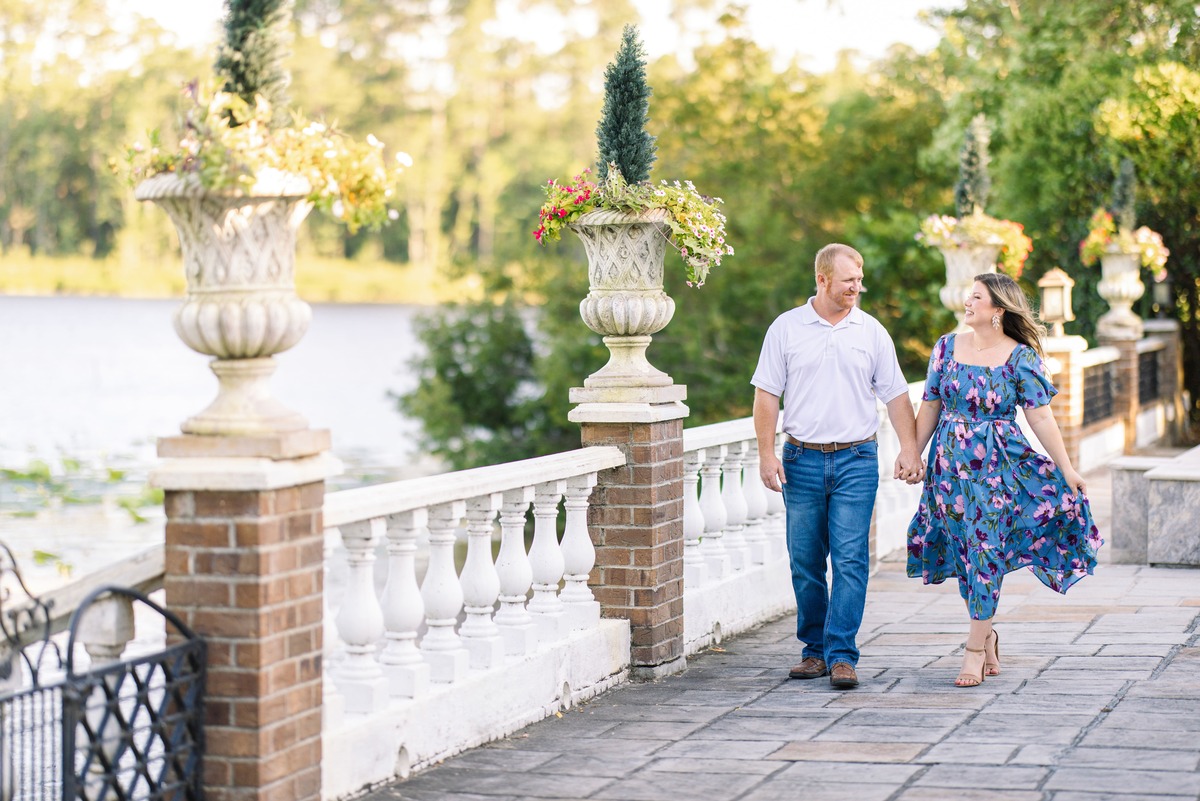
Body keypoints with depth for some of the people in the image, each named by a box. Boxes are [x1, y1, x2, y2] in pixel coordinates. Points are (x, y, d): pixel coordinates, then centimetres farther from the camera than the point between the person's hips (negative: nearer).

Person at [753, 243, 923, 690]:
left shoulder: (871, 332, 7)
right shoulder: (786, 328, 3)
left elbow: (895, 395, 10)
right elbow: (767, 395, 3)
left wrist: (909, 449, 1)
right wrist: (766, 454, -4)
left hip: (856, 460, 0)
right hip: (802, 459, 0)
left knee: (850, 559, -9)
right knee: (805, 562, 5)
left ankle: (841, 654, -8)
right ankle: (815, 649, 16)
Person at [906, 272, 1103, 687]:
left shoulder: (1020, 357, -6)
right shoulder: (948, 346, 4)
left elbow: (1041, 416, -8)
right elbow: (930, 405, 10)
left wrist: (1067, 469, -12)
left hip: (998, 464, -3)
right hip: (952, 462, 3)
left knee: (986, 552, -6)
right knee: (966, 553, 6)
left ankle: (974, 649, -1)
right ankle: (987, 637, 22)